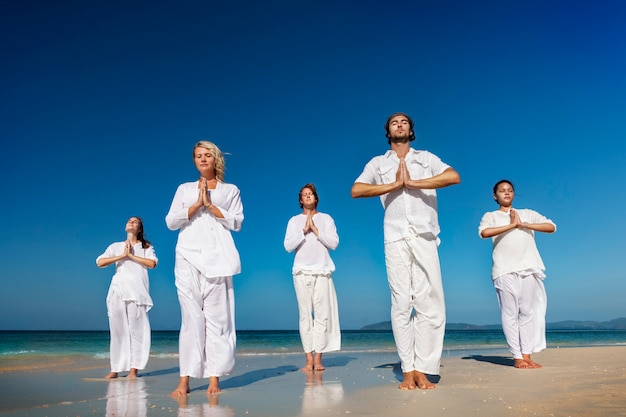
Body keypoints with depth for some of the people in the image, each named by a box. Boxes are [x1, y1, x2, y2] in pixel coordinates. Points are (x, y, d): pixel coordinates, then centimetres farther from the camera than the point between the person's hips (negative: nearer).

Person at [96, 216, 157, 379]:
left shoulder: (146, 247, 15)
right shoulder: (116, 246, 19)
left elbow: (152, 263, -4)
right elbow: (100, 262, 4)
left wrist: (131, 255, -3)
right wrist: (122, 256, -3)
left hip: (137, 291, -2)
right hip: (118, 291, 2)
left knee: (136, 329, -8)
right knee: (117, 330, 0)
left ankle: (133, 369, -5)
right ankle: (115, 369, 5)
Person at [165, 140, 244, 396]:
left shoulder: (230, 190, 15)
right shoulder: (184, 189, 19)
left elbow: (237, 222, 4)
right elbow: (171, 222, 9)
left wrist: (210, 205, -3)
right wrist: (196, 205, -2)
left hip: (217, 256, -1)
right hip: (188, 256, 1)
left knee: (217, 316, -6)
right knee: (191, 316, -5)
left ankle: (214, 378, -3)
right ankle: (184, 379, -4)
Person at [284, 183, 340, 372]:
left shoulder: (326, 219, 12)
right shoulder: (294, 221, 13)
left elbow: (334, 243, 1)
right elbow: (288, 246, 2)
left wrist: (315, 230, -6)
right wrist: (304, 230, -6)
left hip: (322, 271, 0)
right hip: (301, 272, 0)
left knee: (322, 314, -5)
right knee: (305, 315, -2)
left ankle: (318, 358, 0)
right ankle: (308, 358, 1)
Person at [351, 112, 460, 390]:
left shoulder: (426, 158, 16)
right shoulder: (378, 163, 16)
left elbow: (454, 177, -3)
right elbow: (356, 190, 0)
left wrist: (412, 182, -6)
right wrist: (394, 185, -4)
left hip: (424, 237, 0)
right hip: (396, 239, 0)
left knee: (429, 303, -5)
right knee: (401, 304, -1)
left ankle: (422, 370, 1)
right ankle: (408, 371, 3)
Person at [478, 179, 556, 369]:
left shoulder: (527, 214, 21)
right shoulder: (491, 216, 12)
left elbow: (552, 227, 8)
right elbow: (484, 232, -10)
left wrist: (524, 224, -2)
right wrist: (511, 225, -7)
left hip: (529, 268, 3)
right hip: (505, 271, -2)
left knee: (528, 312, 0)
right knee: (510, 313, -5)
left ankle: (527, 355, 5)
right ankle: (517, 357, -1)